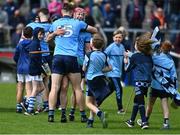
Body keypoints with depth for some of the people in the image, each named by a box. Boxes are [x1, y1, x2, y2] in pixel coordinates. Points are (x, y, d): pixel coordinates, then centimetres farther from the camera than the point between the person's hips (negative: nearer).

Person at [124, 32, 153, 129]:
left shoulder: (135, 56, -7)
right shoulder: (149, 57, 7)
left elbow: (127, 69, 2)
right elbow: (152, 68, 18)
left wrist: (126, 61, 20)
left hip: (139, 82, -6)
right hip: (147, 81, 6)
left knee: (140, 102, -5)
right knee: (136, 100, 19)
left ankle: (144, 122, -13)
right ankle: (132, 121, 29)